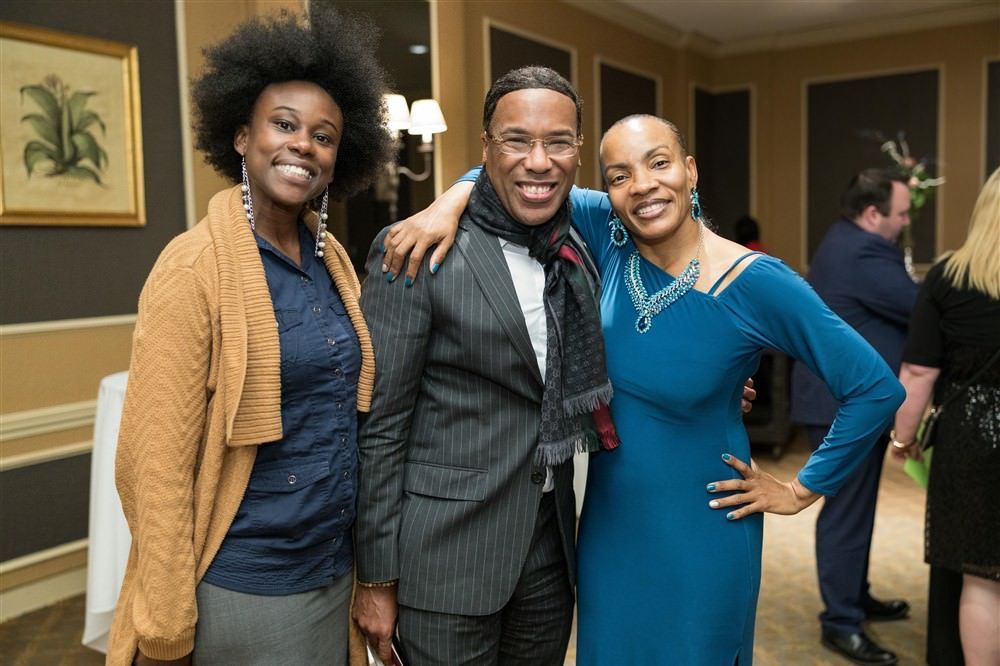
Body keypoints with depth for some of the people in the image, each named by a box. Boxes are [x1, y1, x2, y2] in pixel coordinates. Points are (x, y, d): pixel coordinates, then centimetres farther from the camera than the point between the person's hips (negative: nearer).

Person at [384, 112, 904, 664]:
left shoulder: (754, 282, -19)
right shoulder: (611, 237, -9)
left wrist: (802, 490, -8)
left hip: (701, 536, -3)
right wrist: (451, 200, -20)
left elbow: (877, 389, -12)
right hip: (607, 523, 4)